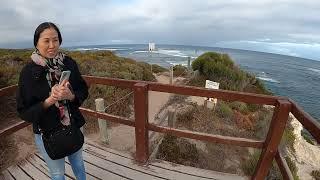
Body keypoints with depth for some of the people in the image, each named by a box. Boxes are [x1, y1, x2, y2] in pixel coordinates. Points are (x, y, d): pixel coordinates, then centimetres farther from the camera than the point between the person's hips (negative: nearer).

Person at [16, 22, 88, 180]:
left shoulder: (69, 63, -10)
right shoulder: (28, 71, -14)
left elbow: (83, 91, -4)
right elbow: (24, 112, -11)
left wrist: (70, 96, -24)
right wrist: (49, 101, -27)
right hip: (47, 133, -2)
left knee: (78, 163, 26)